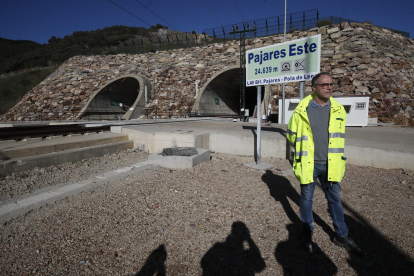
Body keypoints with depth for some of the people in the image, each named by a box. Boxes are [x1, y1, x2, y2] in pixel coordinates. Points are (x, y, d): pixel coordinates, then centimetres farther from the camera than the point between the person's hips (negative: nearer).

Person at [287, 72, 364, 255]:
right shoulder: (301, 111, -7)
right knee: (306, 198, 11)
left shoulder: (338, 110, 3)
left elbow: (339, 137, 13)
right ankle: (307, 232, 30)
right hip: (308, 163, -2)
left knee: (335, 199, 13)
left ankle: (341, 236, 30)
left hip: (330, 164, 3)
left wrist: (333, 156, 12)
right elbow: (292, 135, 4)